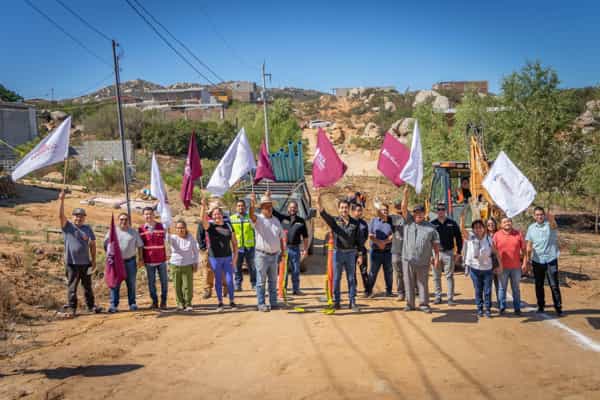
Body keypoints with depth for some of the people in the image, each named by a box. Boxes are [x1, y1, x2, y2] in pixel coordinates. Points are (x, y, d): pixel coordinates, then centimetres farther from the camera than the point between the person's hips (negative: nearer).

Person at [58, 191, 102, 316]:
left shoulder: (88, 229, 7)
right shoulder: (67, 226, 0)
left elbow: (92, 245, 9)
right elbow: (61, 215, -15)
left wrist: (94, 261, 5)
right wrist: (61, 200, -24)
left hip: (85, 263, 3)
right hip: (72, 263, -3)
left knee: (88, 286, 12)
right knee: (72, 287, 4)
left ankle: (91, 306, 21)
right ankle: (72, 308, 12)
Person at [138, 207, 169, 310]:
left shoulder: (161, 226, 0)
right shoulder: (141, 229, 0)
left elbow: (165, 242, 7)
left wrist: (167, 257, 4)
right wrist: (140, 259, 0)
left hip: (161, 260, 0)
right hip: (149, 261, 0)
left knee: (164, 281, 4)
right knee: (151, 282, 7)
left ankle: (163, 302, 16)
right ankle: (154, 302, 19)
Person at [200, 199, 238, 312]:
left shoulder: (228, 226, 5)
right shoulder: (210, 226, -2)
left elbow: (234, 242, 7)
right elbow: (202, 219, -24)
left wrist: (235, 255, 0)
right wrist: (203, 206, -35)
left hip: (228, 257, 2)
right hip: (215, 258, -2)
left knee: (229, 280, 2)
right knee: (218, 280, 7)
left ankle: (232, 302, 15)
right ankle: (220, 303, 17)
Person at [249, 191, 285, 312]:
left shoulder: (276, 220, 13)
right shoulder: (258, 219, -5)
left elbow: (281, 237, 19)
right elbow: (251, 215, -29)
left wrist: (282, 251, 12)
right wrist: (252, 204, -49)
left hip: (274, 255, 5)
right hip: (262, 255, -5)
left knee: (273, 281, 11)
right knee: (261, 281, -1)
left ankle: (273, 303, 18)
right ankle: (261, 304, 5)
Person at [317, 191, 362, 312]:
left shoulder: (355, 223, 4)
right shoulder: (334, 221, -1)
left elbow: (358, 240, 6)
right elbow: (324, 214, -20)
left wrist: (360, 255, 3)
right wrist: (319, 203, -38)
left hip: (351, 253, 1)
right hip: (338, 252, -1)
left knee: (351, 279, 5)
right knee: (336, 279, 5)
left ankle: (352, 303, 11)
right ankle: (336, 302, 15)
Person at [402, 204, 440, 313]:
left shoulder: (430, 228, 7)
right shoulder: (408, 222, 7)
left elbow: (436, 243, 5)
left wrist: (436, 258, -2)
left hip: (423, 261, -1)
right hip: (408, 259, 1)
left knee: (423, 283, 4)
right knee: (409, 283, 6)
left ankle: (424, 304, 13)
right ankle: (410, 304, 15)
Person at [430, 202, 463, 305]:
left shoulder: (452, 223, 4)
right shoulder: (432, 224, 4)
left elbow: (459, 238, 7)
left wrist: (458, 252, 1)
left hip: (449, 252, -1)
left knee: (449, 276, 1)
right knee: (436, 277, 6)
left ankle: (450, 298, 5)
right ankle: (437, 297, 16)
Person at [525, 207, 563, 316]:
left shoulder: (550, 224, -7)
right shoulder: (531, 228, 4)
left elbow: (554, 225, -34)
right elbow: (529, 246, 8)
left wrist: (552, 219, -57)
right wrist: (527, 260, 5)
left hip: (551, 260, -3)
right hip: (537, 261, 3)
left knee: (554, 285, 0)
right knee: (539, 285, 12)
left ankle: (558, 307, 8)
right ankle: (540, 306, 24)